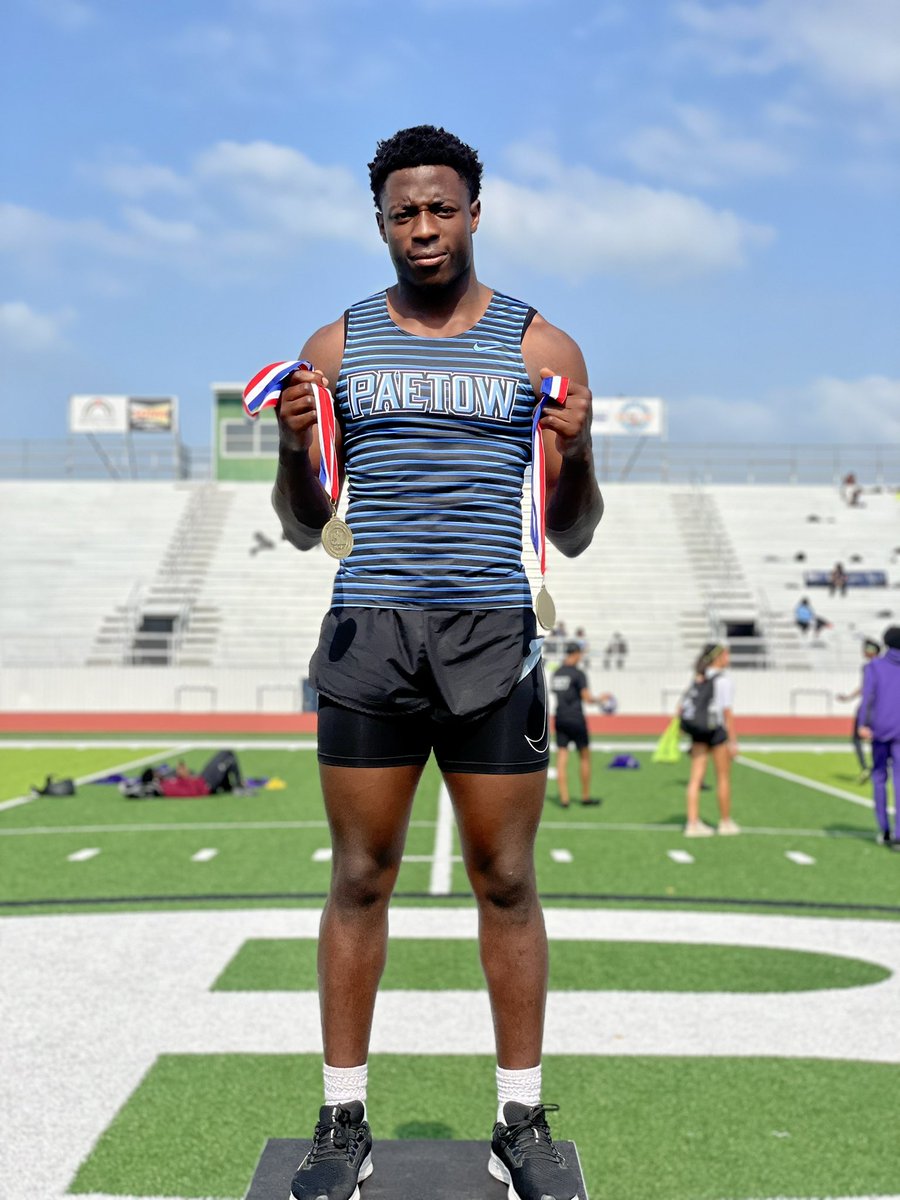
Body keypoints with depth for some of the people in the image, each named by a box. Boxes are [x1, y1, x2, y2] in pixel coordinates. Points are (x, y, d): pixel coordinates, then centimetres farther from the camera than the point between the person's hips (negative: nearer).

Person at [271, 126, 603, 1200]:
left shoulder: (539, 346, 8)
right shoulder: (336, 347, 11)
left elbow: (571, 537, 7)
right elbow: (303, 528, 11)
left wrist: (575, 454, -13)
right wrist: (292, 449, -9)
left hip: (493, 636, 0)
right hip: (367, 631, 1)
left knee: (505, 883, 4)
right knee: (359, 881, 4)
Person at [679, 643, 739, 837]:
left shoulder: (697, 679, 10)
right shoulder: (723, 681, -10)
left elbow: (681, 708, 10)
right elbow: (727, 712, -14)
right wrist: (733, 741, -12)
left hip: (697, 734, 6)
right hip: (716, 730, -6)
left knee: (696, 778, 4)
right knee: (723, 778, 8)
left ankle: (692, 823, 0)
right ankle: (726, 822, 18)